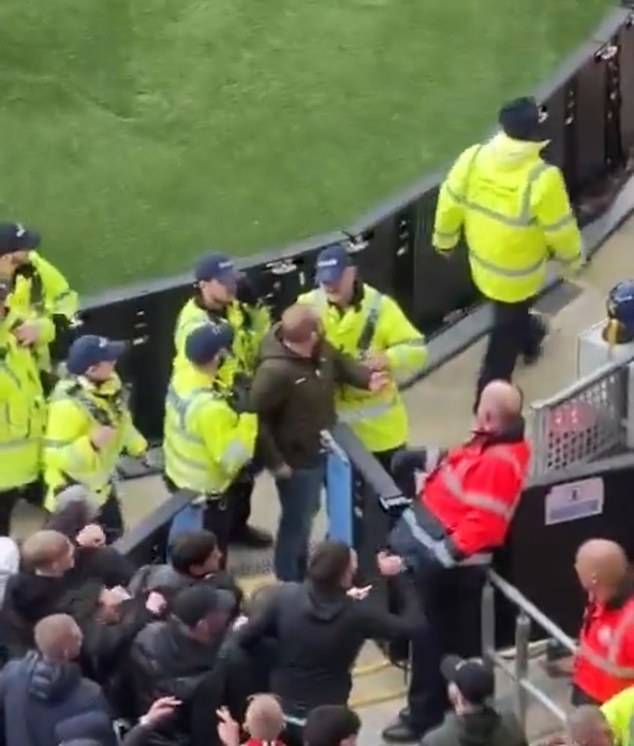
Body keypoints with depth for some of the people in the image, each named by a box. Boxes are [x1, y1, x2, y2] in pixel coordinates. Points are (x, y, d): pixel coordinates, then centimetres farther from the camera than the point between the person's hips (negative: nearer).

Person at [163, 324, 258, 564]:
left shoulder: (179, 378, -10)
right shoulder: (211, 408, -36)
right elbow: (232, 460, -31)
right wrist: (248, 417, -29)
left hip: (178, 479, 8)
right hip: (206, 495, -8)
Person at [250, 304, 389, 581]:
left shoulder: (321, 348, -10)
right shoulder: (275, 371, -35)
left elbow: (340, 363, 11)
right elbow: (257, 417, -28)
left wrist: (368, 377, -10)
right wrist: (275, 460, -22)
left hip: (320, 450, 9)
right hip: (296, 459, -9)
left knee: (307, 513, 28)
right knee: (296, 522, 10)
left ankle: (300, 573, 51)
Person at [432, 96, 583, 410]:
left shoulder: (473, 157, -21)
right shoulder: (542, 179, -34)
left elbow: (450, 203, -7)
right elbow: (560, 227, -20)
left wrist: (444, 238, 13)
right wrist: (572, 255, 2)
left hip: (482, 260, 5)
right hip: (518, 272, -5)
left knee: (511, 313, 36)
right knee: (507, 330, 17)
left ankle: (528, 336, 66)